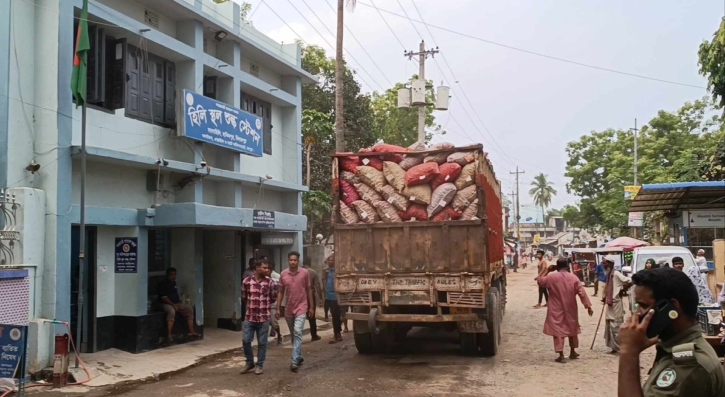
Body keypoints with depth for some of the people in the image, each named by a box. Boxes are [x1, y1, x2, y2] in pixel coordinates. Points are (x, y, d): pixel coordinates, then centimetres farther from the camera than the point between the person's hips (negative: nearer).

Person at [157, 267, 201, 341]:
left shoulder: (174, 283, 15)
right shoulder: (163, 284, -9)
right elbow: (163, 297, -17)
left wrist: (180, 302, 7)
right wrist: (173, 305, -23)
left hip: (176, 303, 8)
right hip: (166, 303, -8)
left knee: (189, 309, -8)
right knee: (171, 311, -38)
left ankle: (191, 331, -8)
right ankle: (169, 335, -38)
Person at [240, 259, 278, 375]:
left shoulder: (270, 282, -6)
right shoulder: (246, 281, -2)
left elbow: (273, 298, 5)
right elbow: (244, 297, 13)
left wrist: (264, 306, 9)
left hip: (264, 317, -1)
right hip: (249, 317, 1)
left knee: (262, 343, 5)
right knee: (246, 341, 3)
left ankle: (260, 365, 20)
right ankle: (249, 362, 24)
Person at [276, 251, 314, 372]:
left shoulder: (305, 273, -5)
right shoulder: (283, 274, 1)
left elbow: (308, 290, 2)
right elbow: (281, 292, 6)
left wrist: (311, 307, 2)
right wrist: (278, 308, 2)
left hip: (301, 308, -3)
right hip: (288, 309, 4)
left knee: (297, 333, -16)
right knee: (293, 334, 14)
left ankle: (295, 361, -17)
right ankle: (299, 357, 31)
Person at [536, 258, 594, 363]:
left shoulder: (551, 277, -10)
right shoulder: (574, 278, -5)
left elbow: (539, 281, 6)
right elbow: (582, 293, -6)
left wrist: (547, 270, 10)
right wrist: (588, 306, -2)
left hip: (556, 310, -2)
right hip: (570, 309, 3)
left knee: (558, 331, 1)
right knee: (572, 329, 20)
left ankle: (561, 355, -3)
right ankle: (572, 352, 32)